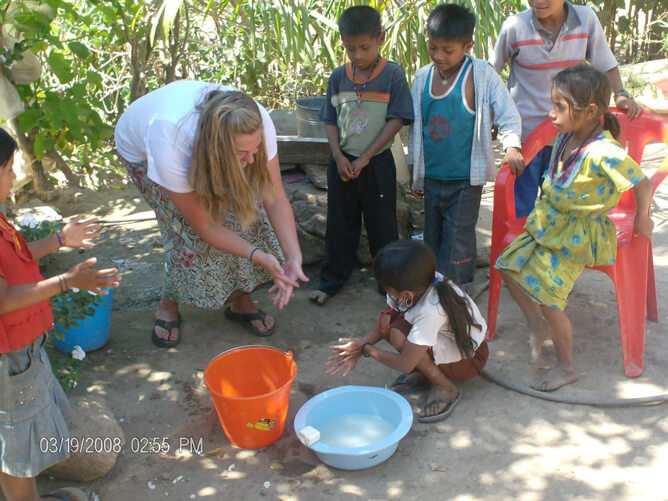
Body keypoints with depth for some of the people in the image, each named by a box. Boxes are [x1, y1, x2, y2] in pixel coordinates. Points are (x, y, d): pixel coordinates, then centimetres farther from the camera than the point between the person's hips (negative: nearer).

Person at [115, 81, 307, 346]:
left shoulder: (255, 125, -37)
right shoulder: (170, 149, -45)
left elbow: (275, 198, -29)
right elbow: (204, 227, -31)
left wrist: (294, 258, -39)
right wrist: (258, 255, -39)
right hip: (141, 149, -4)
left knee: (247, 209, -12)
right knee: (193, 233, -19)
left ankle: (241, 301, 8)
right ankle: (168, 305, 7)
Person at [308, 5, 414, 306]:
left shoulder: (392, 75, -9)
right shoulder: (338, 77, 2)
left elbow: (396, 121, -11)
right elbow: (330, 120, 6)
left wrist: (364, 159, -13)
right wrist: (338, 156, -9)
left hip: (377, 163, -3)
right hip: (342, 163, 3)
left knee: (382, 225, 7)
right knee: (339, 224, 12)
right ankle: (332, 281, 25)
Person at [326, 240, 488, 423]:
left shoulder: (430, 312, -37)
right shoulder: (421, 283, -17)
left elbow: (405, 365, -29)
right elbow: (384, 323, -1)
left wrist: (366, 348, -16)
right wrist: (358, 348, -14)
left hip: (469, 359, -7)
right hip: (449, 339, 8)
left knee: (398, 334, -30)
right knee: (387, 321, -13)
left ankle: (446, 389, -11)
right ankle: (424, 373, 3)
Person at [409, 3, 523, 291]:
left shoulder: (481, 75, -9)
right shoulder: (422, 77, 4)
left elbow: (508, 114, -7)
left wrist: (512, 145, -27)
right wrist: (416, 172, 16)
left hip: (465, 180, -5)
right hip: (431, 178, 5)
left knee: (457, 247, -2)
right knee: (433, 240, 15)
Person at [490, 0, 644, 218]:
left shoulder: (586, 19, -7)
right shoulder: (514, 26, -12)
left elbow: (606, 64, 6)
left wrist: (621, 94, -8)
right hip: (523, 133, -2)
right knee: (520, 208, 2)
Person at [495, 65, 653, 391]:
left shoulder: (602, 152, -28)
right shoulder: (565, 138, -2)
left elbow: (642, 183, -24)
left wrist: (641, 219, -10)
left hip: (577, 235, -8)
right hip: (549, 224, 9)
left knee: (548, 297, -7)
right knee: (509, 264, 9)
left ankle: (566, 367, 14)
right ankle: (538, 326, 28)